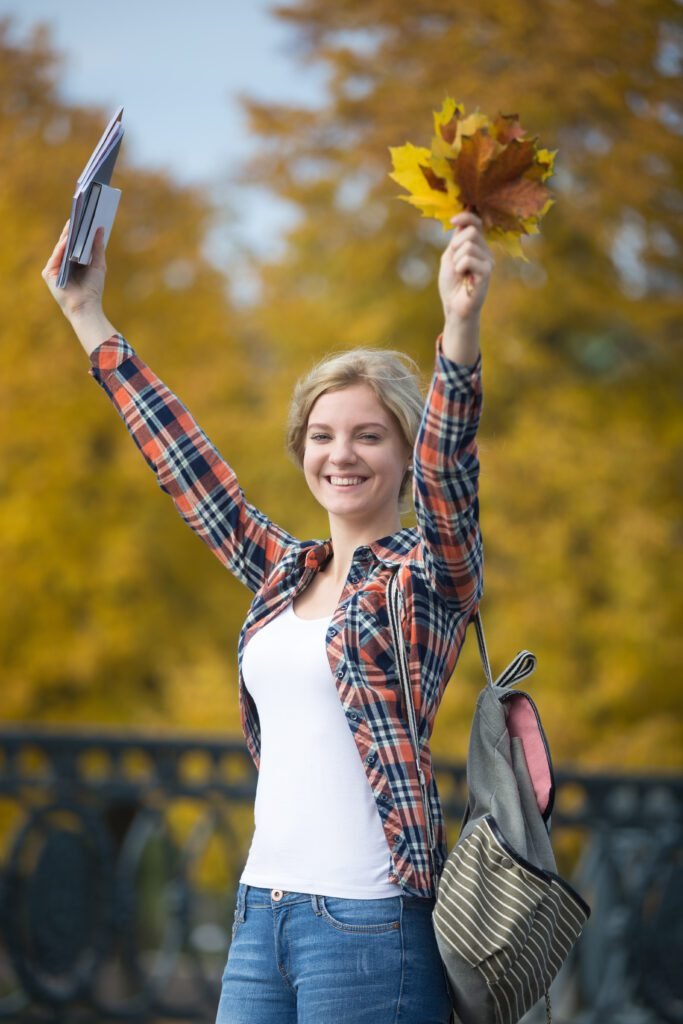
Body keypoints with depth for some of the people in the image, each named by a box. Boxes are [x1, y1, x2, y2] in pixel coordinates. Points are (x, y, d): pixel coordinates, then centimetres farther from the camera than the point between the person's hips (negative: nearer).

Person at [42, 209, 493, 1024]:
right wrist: (88, 319, 25)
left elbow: (448, 466, -20)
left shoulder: (431, 572, -2)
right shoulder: (284, 573, 15)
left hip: (368, 921, -6)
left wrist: (461, 321, -36)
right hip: (261, 909, 6)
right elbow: (184, 462, 21)